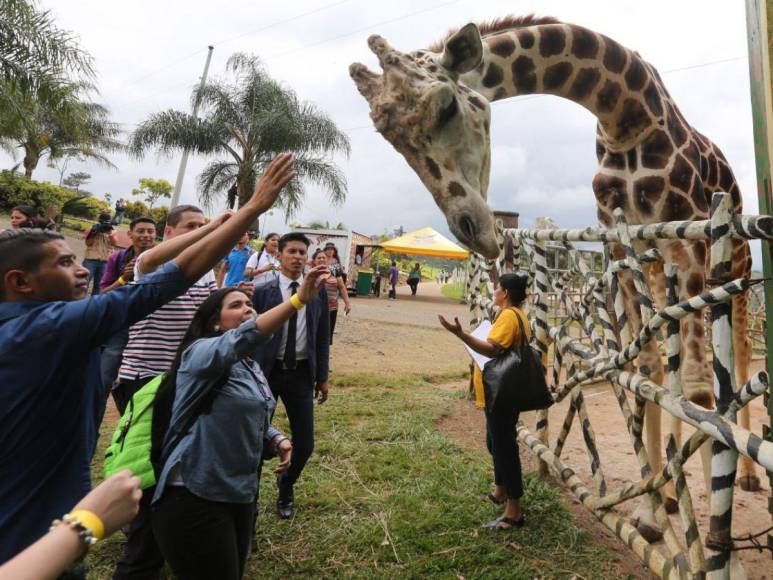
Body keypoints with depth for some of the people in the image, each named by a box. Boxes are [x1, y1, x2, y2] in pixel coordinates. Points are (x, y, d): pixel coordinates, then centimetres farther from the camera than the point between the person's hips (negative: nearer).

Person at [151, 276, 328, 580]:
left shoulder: (250, 367, 11)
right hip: (195, 498, -8)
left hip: (240, 494, 9)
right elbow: (240, 340, -37)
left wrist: (277, 440, 1)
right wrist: (298, 299, -46)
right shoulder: (201, 352, -14)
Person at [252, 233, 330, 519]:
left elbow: (323, 337, 7)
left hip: (301, 373, 2)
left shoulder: (318, 293, 2)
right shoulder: (263, 292, -5)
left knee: (304, 443, 7)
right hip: (267, 371, -2)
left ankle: (286, 486, 38)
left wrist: (322, 377, 7)